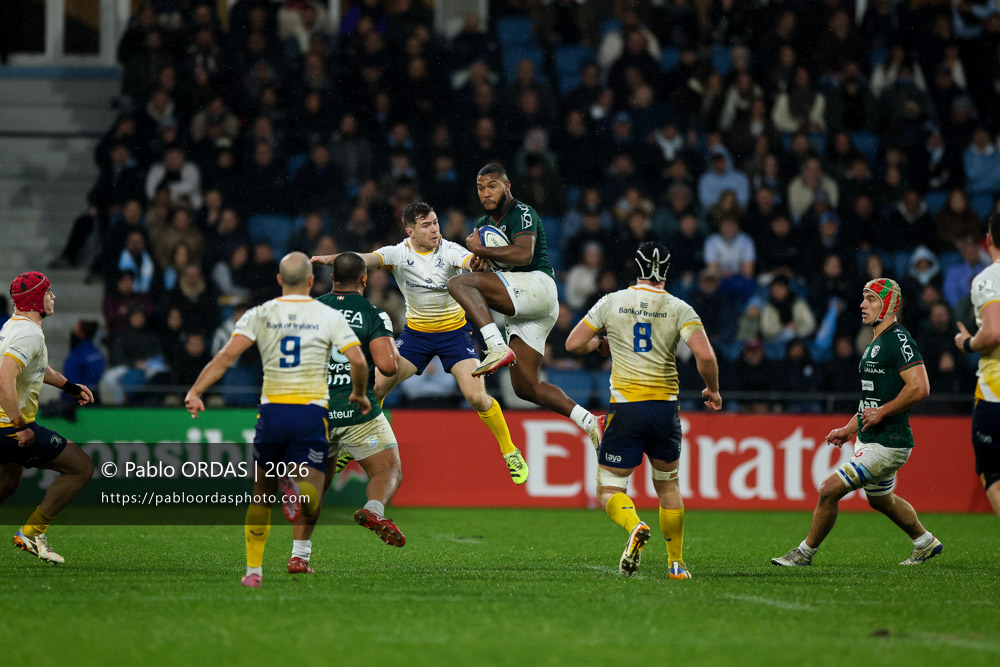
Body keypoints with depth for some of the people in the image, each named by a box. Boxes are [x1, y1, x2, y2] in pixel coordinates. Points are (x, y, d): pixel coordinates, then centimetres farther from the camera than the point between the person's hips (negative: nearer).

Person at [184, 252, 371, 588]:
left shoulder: (260, 315, 4)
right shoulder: (329, 316, 2)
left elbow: (228, 354, -8)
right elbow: (358, 361, -8)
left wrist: (195, 391, -11)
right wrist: (359, 394, 10)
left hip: (272, 412, 2)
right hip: (311, 414, -2)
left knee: (261, 494, 19)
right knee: (311, 504, -2)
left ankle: (253, 569, 15)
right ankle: (296, 489, -38)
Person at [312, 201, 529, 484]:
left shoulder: (449, 250, -16)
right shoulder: (399, 253, -12)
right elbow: (366, 259, -28)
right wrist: (332, 258, -48)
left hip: (454, 331, -2)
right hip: (416, 331, 2)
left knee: (477, 397, -16)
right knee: (375, 386, -9)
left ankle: (510, 452, 6)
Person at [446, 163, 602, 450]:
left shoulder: (522, 214, -3)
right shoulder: (483, 224, 24)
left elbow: (524, 255, -21)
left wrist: (481, 250, -16)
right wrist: (477, 266, 7)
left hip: (537, 286, -10)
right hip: (520, 313, 10)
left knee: (458, 284, -25)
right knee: (525, 388, 4)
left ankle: (498, 349, -39)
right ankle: (587, 421, 7)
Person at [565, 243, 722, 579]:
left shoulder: (611, 303, 1)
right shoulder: (679, 309, -1)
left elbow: (573, 344, 4)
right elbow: (705, 356, -13)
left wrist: (600, 342, 25)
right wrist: (712, 389, 5)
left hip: (625, 408, -1)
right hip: (665, 407, 1)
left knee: (609, 489, 4)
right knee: (668, 486, 21)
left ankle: (635, 526, -28)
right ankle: (677, 563, 22)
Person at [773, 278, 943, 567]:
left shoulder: (899, 340, -16)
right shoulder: (875, 344, 16)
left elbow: (920, 388, -26)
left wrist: (882, 412, -21)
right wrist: (848, 430, 19)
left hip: (887, 445, -11)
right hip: (869, 440, 11)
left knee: (830, 489, -12)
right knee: (881, 501, 26)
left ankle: (805, 553, 2)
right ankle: (926, 544, 46)